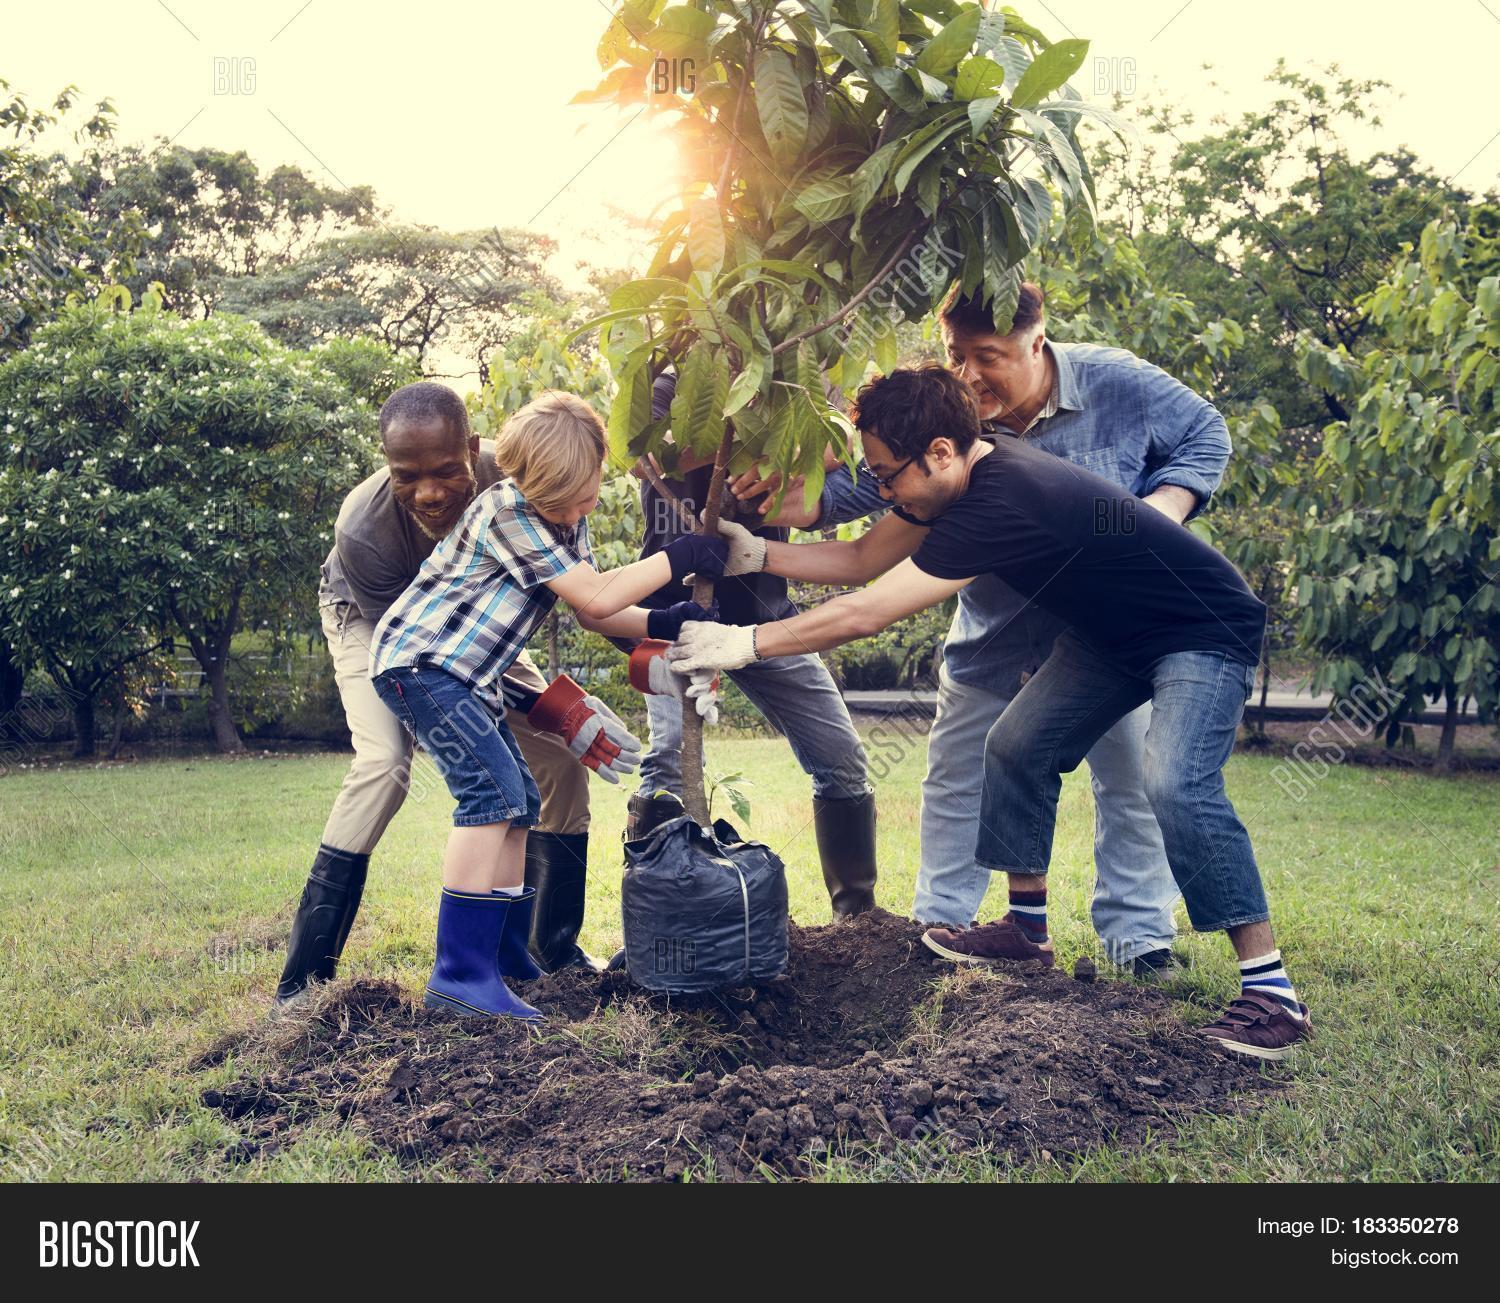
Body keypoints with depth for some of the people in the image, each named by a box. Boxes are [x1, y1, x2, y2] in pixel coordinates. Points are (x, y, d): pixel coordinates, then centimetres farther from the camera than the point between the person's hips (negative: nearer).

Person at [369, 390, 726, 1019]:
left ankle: (506, 957, 19)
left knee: (519, 800, 10)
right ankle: (460, 974, -19)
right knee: (492, 790, -20)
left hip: (466, 677, 10)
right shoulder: (507, 512, -21)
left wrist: (662, 623, -6)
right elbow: (597, 598, -23)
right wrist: (679, 556, -17)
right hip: (419, 661, -10)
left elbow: (591, 615, 8)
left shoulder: (569, 518, 7)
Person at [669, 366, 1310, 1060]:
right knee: (1018, 745, 5)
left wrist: (743, 642, -28)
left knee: (1176, 784, -28)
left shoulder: (1004, 503, -35)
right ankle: (1028, 927, 19)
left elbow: (864, 614, -34)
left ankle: (1270, 988, -17)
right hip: (1110, 634, 10)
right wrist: (755, 553, -7)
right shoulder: (962, 475, -7)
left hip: (1203, 634, -10)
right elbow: (860, 560, 3)